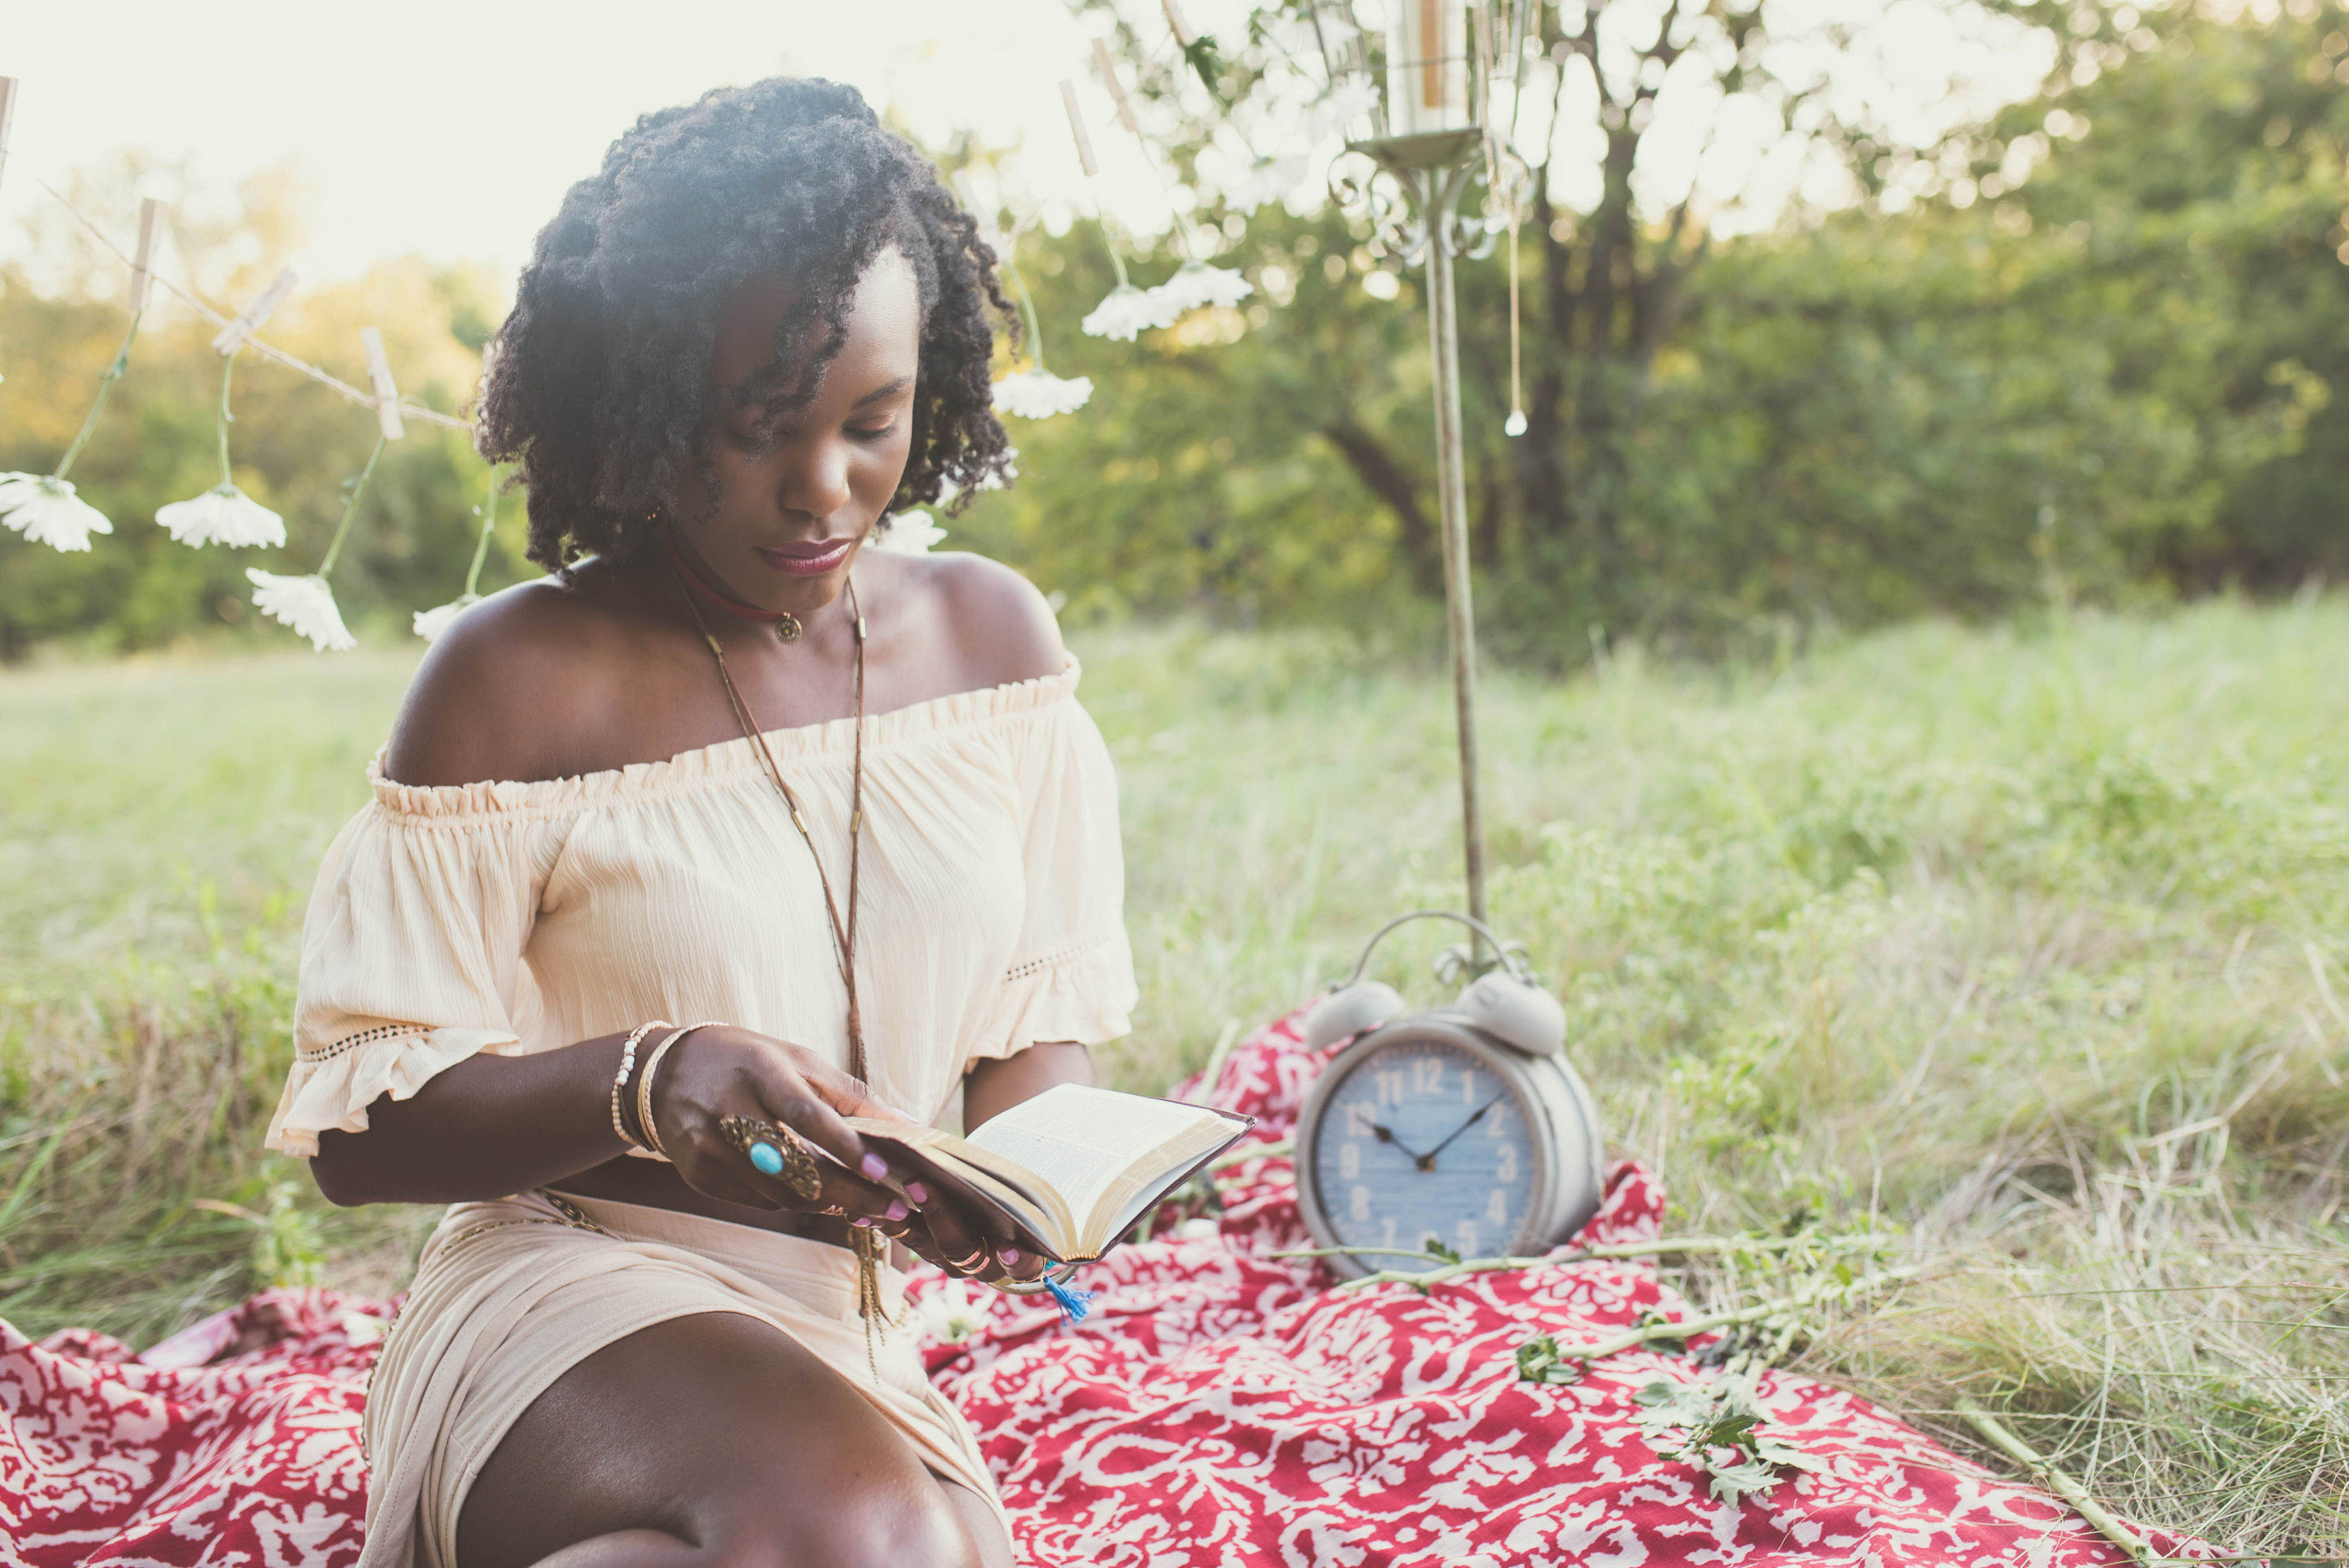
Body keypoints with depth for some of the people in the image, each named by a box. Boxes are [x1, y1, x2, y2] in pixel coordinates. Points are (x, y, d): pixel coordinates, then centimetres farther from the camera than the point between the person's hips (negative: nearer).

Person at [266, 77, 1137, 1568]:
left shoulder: (994, 635, 5)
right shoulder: (519, 681, -8)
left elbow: (1039, 1009, 9)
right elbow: (355, 1128, -8)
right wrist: (647, 1083, -25)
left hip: (861, 1353, 5)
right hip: (569, 1296, -5)